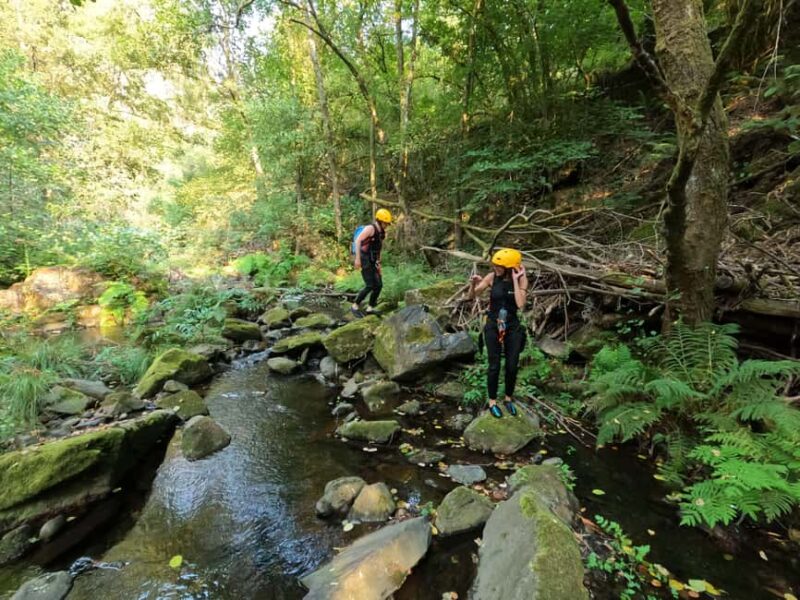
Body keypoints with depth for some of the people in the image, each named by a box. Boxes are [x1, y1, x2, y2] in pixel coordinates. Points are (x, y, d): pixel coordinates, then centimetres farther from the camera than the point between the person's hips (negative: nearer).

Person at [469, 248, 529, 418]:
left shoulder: (522, 279, -12)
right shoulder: (492, 277, -11)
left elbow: (520, 304, -25)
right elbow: (472, 295, -5)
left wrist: (515, 279, -25)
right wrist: (473, 283, -26)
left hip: (512, 327, 1)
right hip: (493, 327, -1)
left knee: (512, 366, 8)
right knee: (494, 366, 4)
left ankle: (509, 398, 32)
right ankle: (492, 402, 23)